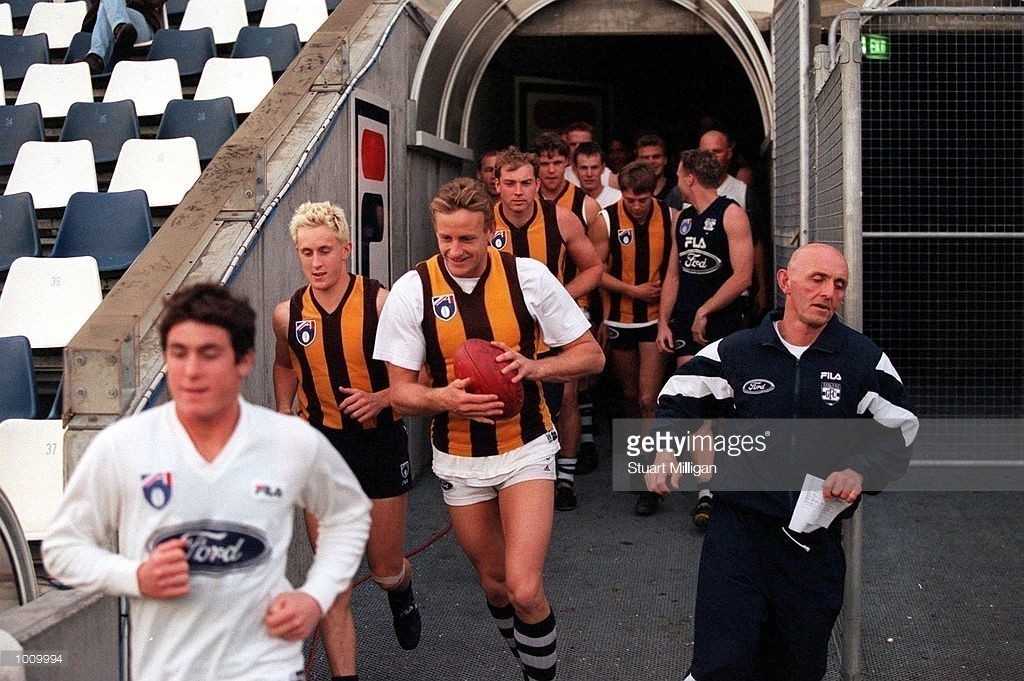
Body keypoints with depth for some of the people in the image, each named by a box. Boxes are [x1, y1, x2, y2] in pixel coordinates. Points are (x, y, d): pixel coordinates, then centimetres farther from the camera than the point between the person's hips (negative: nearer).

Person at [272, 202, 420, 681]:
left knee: (385, 569, 14)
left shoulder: (381, 303, -13)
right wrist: (284, 414, 6)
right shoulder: (288, 314, -2)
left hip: (380, 441, -2)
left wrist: (382, 398, -22)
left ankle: (402, 596, 51)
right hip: (320, 444, 2)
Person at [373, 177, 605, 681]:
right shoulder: (412, 291, -11)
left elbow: (591, 355, -5)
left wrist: (534, 366, -24)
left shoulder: (528, 276, -12)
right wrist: (444, 398, -28)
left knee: (524, 589, -14)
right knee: (494, 582, 17)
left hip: (526, 448, -2)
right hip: (458, 459, 2)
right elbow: (401, 391, -7)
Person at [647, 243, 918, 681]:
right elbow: (677, 402, 10)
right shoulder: (734, 353, 0)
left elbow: (896, 438, 3)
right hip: (739, 526, -1)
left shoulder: (865, 361, 0)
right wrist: (662, 447, -9)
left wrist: (860, 471, -17)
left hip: (816, 539, 2)